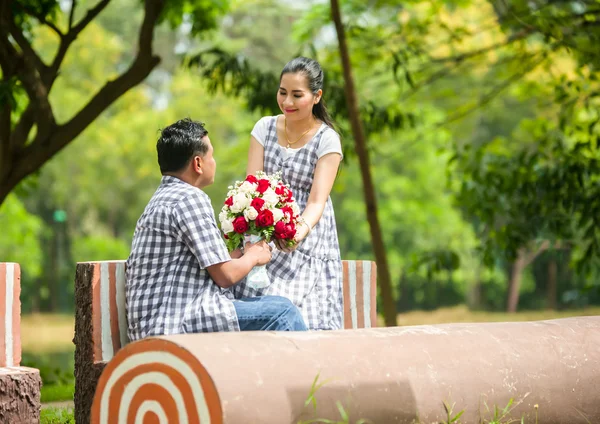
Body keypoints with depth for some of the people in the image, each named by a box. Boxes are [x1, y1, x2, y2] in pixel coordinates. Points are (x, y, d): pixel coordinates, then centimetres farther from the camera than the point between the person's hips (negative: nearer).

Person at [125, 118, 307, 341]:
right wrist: (252, 256, 7)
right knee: (281, 310, -8)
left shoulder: (163, 198, 20)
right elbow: (225, 275, -12)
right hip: (175, 325, -10)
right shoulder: (189, 199, -11)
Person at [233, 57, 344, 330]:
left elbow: (317, 200, -15)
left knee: (307, 317, -18)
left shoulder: (327, 139, -6)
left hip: (307, 239, -3)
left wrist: (299, 233, -35)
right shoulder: (265, 128, 5)